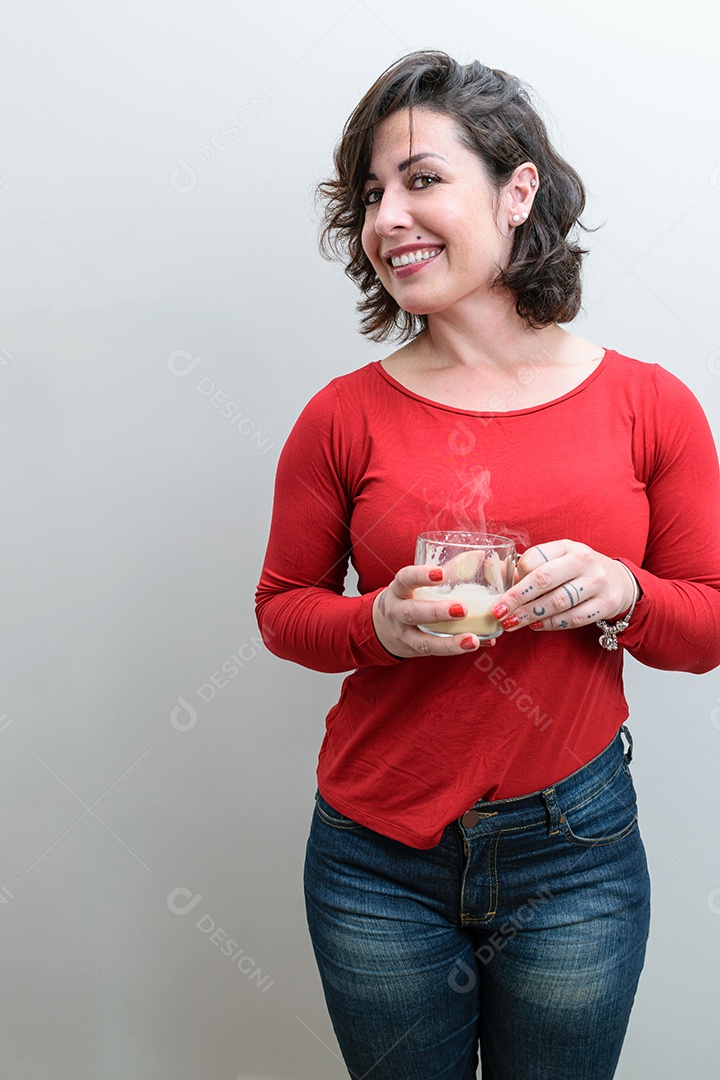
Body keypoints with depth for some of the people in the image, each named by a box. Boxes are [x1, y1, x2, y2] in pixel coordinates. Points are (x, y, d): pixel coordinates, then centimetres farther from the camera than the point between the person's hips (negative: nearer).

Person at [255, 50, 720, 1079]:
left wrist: (621, 594, -19)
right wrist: (378, 625, -18)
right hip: (378, 858, 0)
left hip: (577, 853, 1)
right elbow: (283, 605, 2)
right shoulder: (345, 416, -7)